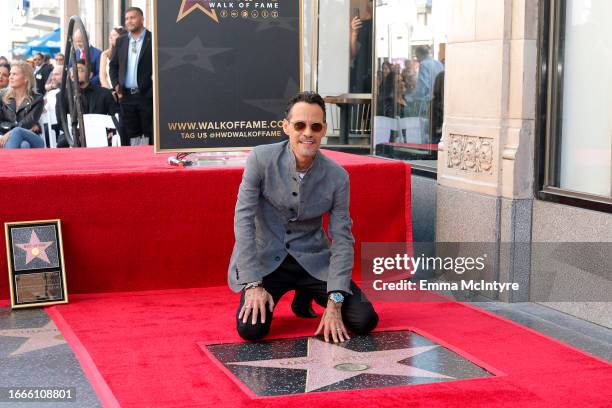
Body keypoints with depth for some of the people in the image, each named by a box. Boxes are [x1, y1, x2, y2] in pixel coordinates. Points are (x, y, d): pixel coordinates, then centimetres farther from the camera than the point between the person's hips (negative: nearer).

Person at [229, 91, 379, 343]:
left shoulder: (337, 176, -10)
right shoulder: (261, 159, -15)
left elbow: (342, 239, -7)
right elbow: (243, 218, -14)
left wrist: (334, 303, -16)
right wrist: (253, 285, -20)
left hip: (314, 260, 2)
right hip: (266, 259, -2)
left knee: (365, 321, -11)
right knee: (251, 328, -24)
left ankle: (306, 295, 20)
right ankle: (260, 299, 14)